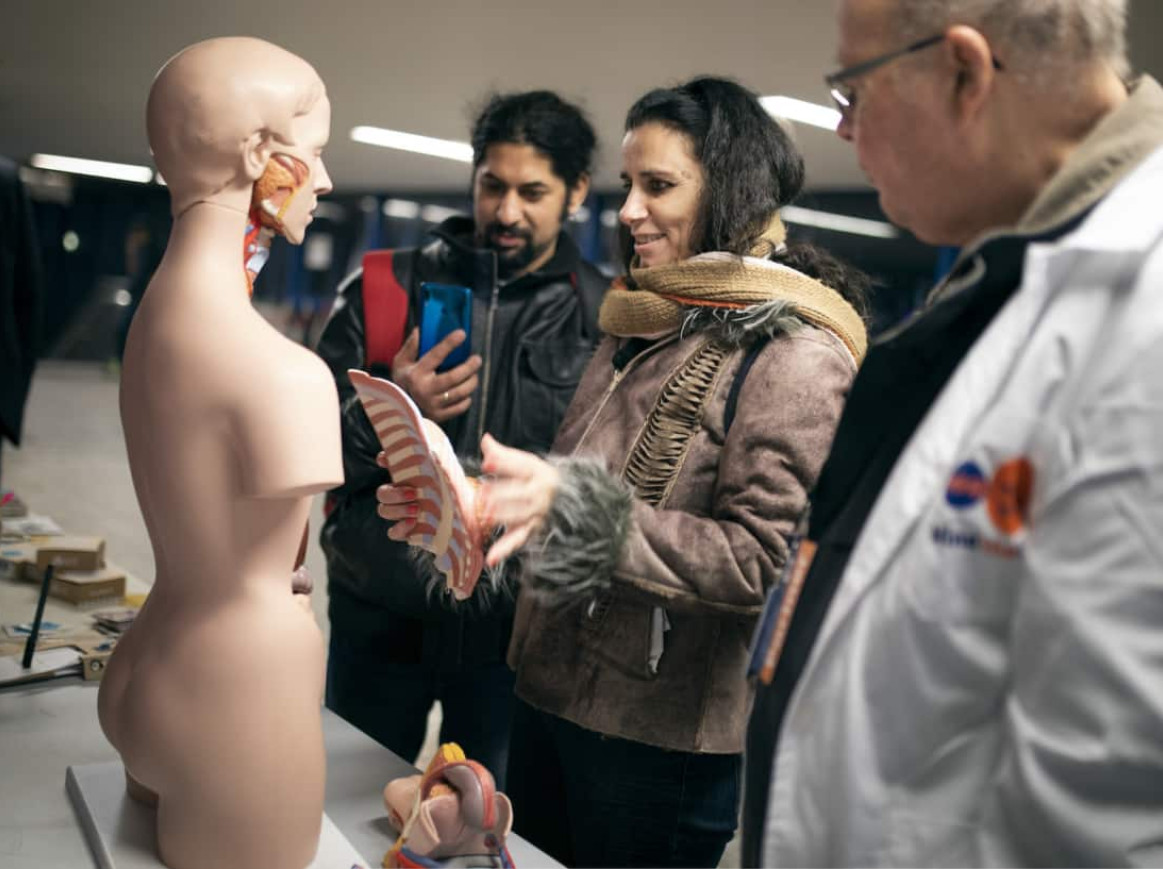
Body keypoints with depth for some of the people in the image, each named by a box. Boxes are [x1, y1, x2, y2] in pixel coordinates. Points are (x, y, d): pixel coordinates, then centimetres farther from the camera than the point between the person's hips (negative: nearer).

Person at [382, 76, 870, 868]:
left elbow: (761, 562, -22)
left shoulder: (794, 357, -15)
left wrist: (577, 508, -29)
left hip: (663, 740, -7)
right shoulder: (638, 327, 11)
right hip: (549, 696, 8)